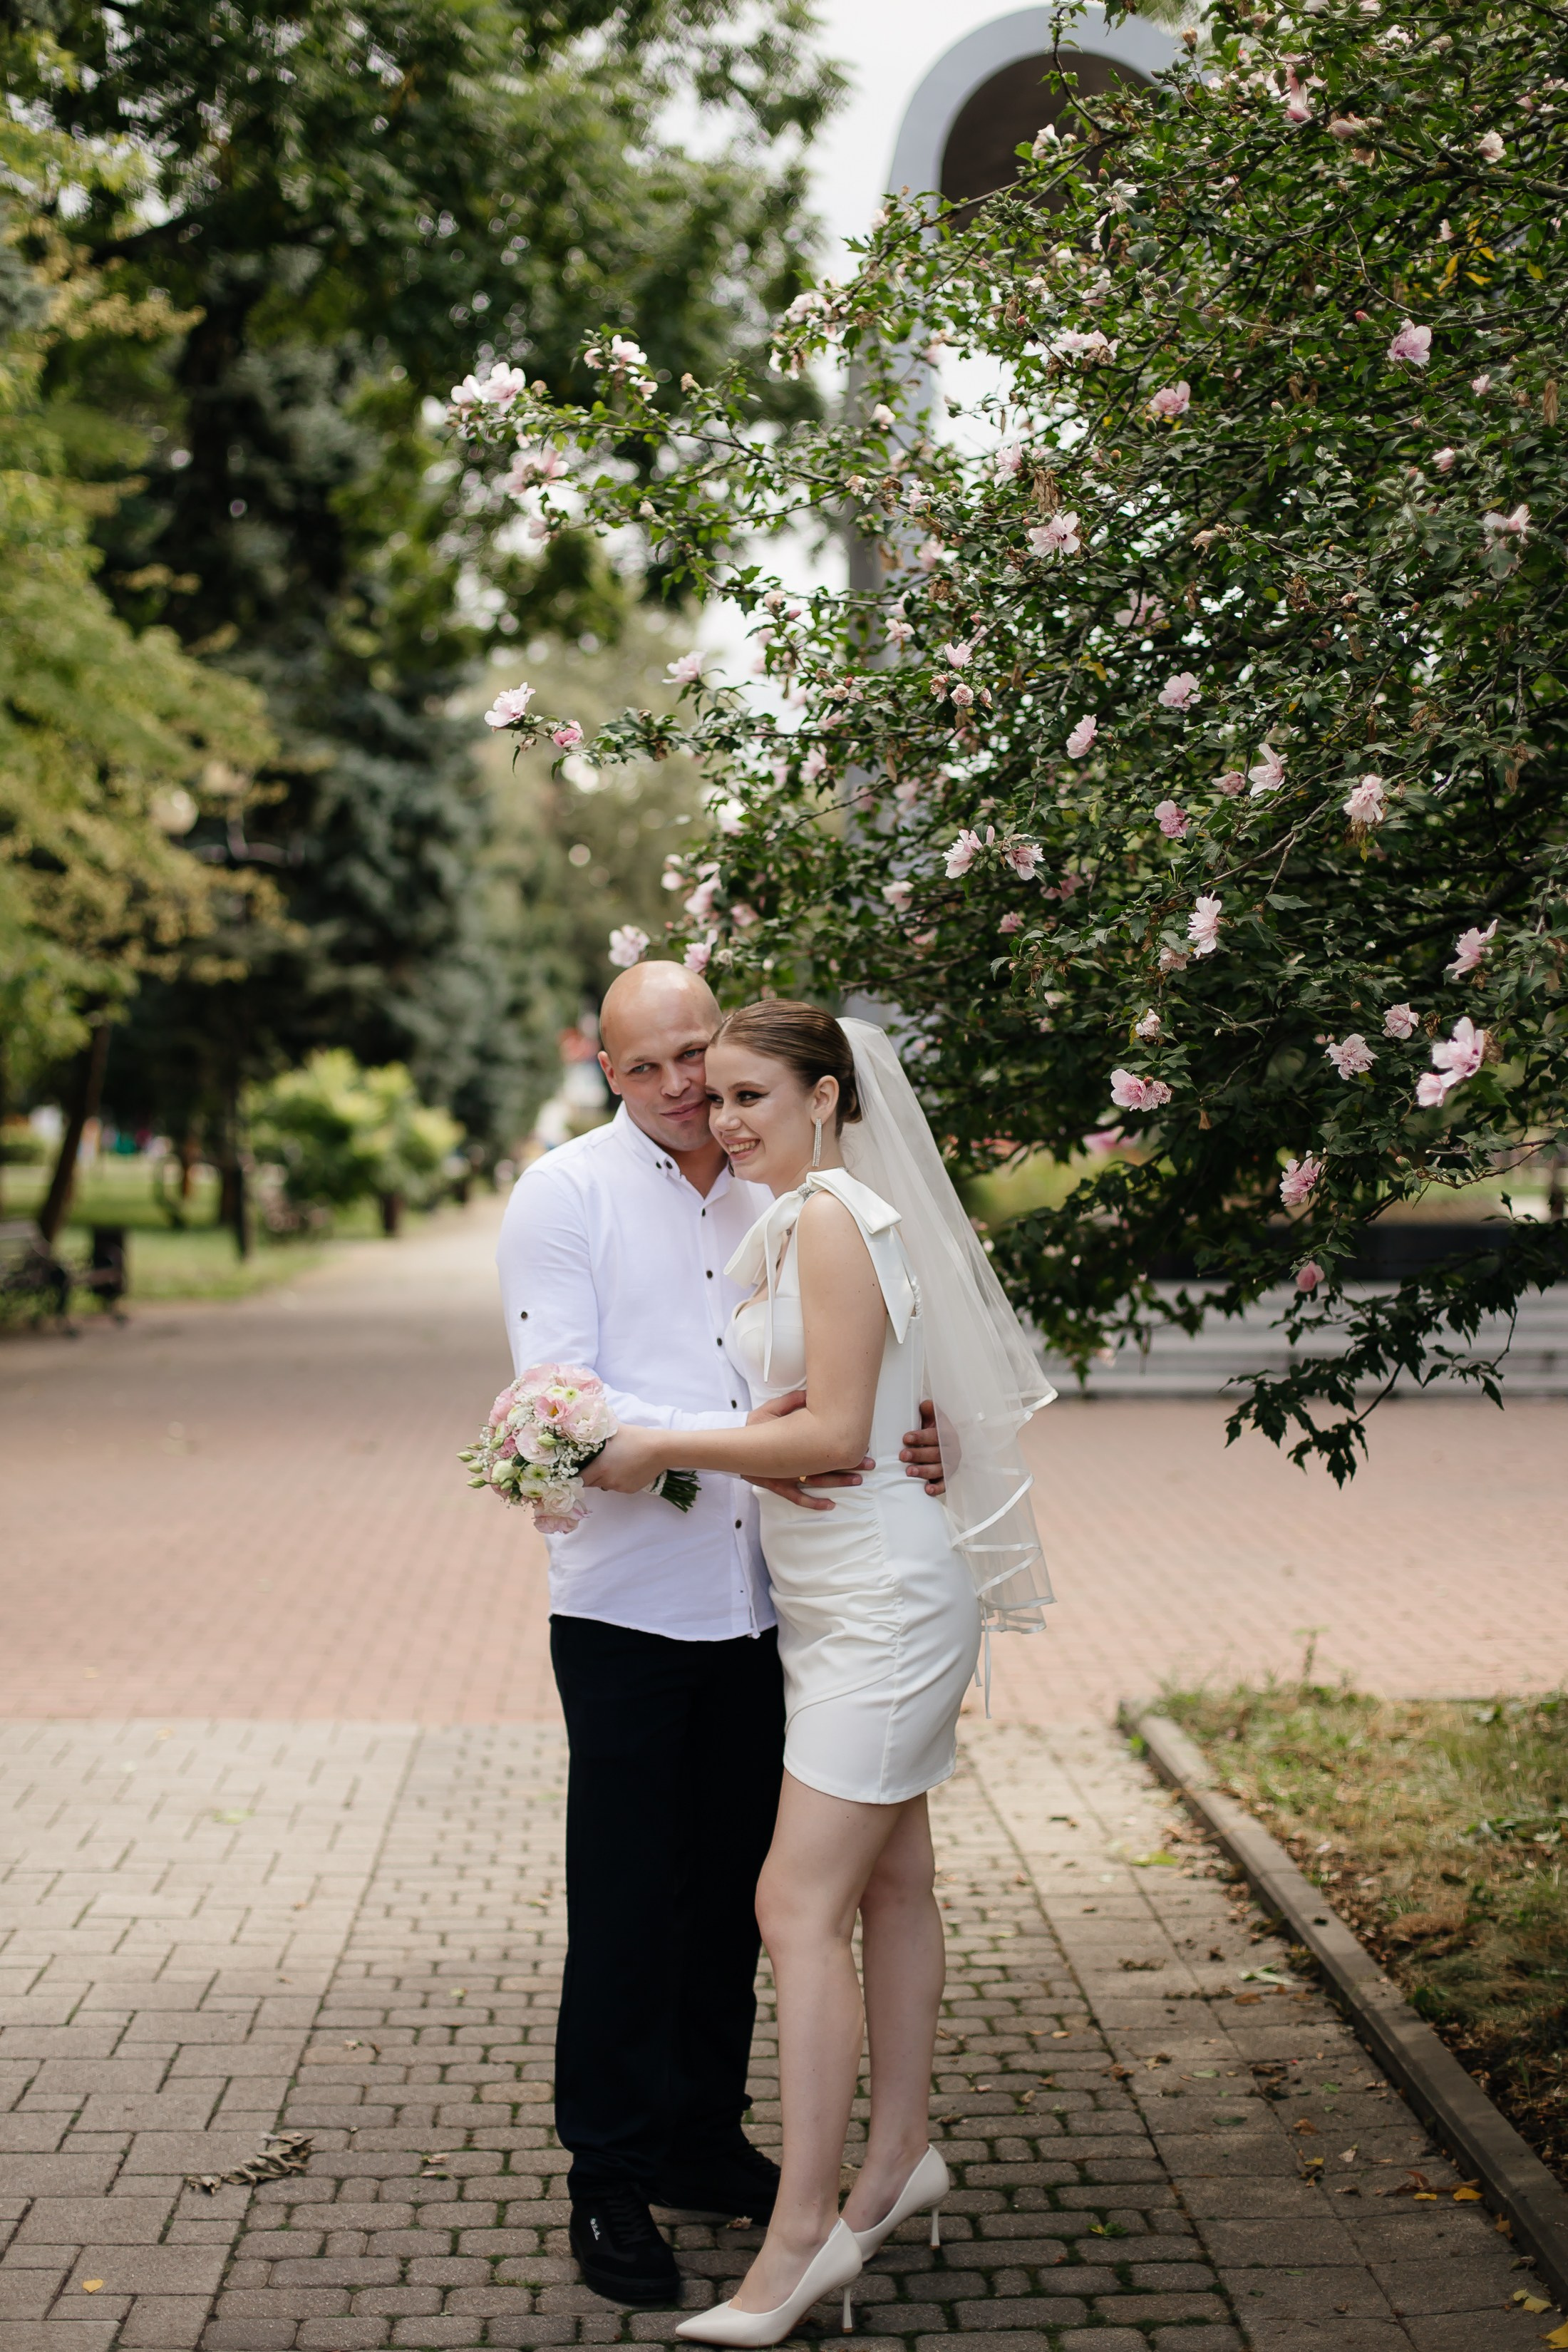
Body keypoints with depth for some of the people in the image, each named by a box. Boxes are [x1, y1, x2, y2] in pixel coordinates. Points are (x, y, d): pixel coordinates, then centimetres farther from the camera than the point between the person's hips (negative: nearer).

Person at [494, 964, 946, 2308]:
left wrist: (912, 1441, -9)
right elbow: (559, 1398, -13)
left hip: (759, 1604, 5)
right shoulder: (566, 1193, -5)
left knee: (733, 1890, 14)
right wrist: (732, 1444, -25)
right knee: (626, 1903, 1)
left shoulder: (775, 1193, 9)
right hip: (629, 1604, -5)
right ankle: (611, 2181, 14)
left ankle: (705, 2142, 30)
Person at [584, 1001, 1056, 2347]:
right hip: (846, 1597, 10)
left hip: (879, 1602, -10)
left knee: (799, 1906, -11)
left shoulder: (832, 1218, -17)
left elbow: (835, 1434, -22)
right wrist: (666, 1454, 8)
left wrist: (664, 1448, -17)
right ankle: (900, 2161, 29)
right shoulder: (799, 1218, 12)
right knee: (889, 1882, 17)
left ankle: (804, 2234, -7)